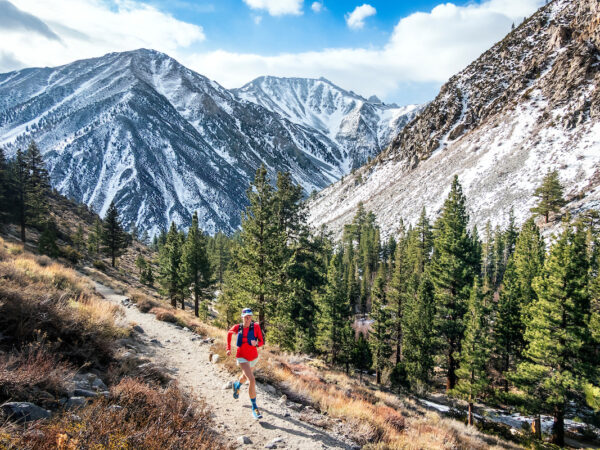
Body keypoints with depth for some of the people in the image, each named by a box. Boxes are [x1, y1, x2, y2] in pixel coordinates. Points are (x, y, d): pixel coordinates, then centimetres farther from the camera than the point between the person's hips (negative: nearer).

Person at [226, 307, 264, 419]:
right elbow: (229, 333, 10)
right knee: (252, 380, -21)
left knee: (245, 376, 30)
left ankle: (237, 385, 66)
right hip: (242, 358, -3)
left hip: (253, 357, 3)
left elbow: (261, 342, -11)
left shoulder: (256, 326, -14)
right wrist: (228, 348, 10)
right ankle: (254, 408, -10)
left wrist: (256, 343, -33)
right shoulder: (237, 327, -12)